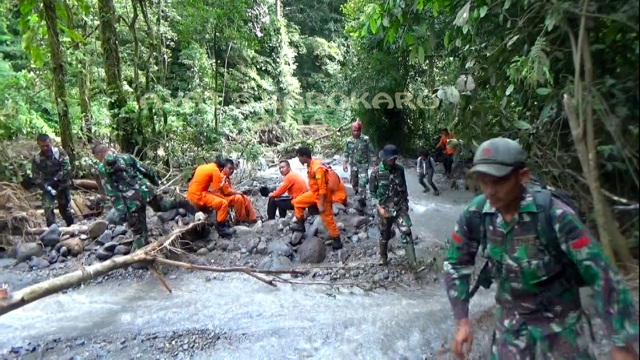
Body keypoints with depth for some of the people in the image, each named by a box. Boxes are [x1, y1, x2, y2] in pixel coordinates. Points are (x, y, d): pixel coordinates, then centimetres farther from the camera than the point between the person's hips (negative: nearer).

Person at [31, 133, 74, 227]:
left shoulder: (59, 152, -12)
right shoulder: (36, 159, -9)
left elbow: (66, 168, -18)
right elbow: (35, 177, -8)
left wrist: (54, 180, -23)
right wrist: (47, 187, -19)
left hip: (62, 185, -1)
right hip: (48, 187, 1)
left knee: (65, 207, 11)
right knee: (47, 208, -15)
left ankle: (71, 227, 31)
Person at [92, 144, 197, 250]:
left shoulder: (102, 169, -1)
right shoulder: (126, 156, 10)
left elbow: (112, 193, -6)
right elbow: (144, 169, 12)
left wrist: (121, 211, -6)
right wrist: (156, 181, 25)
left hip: (131, 200, -3)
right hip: (145, 189, 4)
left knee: (138, 231, 8)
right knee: (161, 205, 29)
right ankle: (180, 203, 6)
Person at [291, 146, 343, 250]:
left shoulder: (318, 168, -29)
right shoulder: (310, 165, 0)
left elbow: (322, 188, -28)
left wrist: (321, 205, -26)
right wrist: (311, 191, 25)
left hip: (323, 195, -9)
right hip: (314, 192, 9)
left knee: (327, 219, -1)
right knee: (297, 202, 12)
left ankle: (337, 241, 13)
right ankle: (301, 225, 23)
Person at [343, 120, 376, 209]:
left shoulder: (366, 139, -9)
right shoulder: (349, 141, 0)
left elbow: (371, 152, -4)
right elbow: (346, 154, 6)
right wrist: (344, 164, -6)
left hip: (363, 165, -4)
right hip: (353, 165, 4)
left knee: (362, 183, -14)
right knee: (354, 183, 15)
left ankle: (361, 200, -3)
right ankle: (359, 196, 42)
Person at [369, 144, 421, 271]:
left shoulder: (400, 169, -3)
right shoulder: (376, 173, -12)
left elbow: (404, 187, 10)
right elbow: (372, 192, -6)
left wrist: (406, 203, 15)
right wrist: (379, 208, -14)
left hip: (400, 208, 2)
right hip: (384, 209, -2)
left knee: (406, 233, -9)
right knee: (384, 235, 14)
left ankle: (413, 263, -6)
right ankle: (383, 257, 39)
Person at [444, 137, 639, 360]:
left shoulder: (553, 213, -28)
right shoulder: (474, 216, -19)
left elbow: (601, 272, -23)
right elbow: (455, 264, -5)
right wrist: (462, 322, -8)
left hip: (558, 317, -2)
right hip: (511, 315, 2)